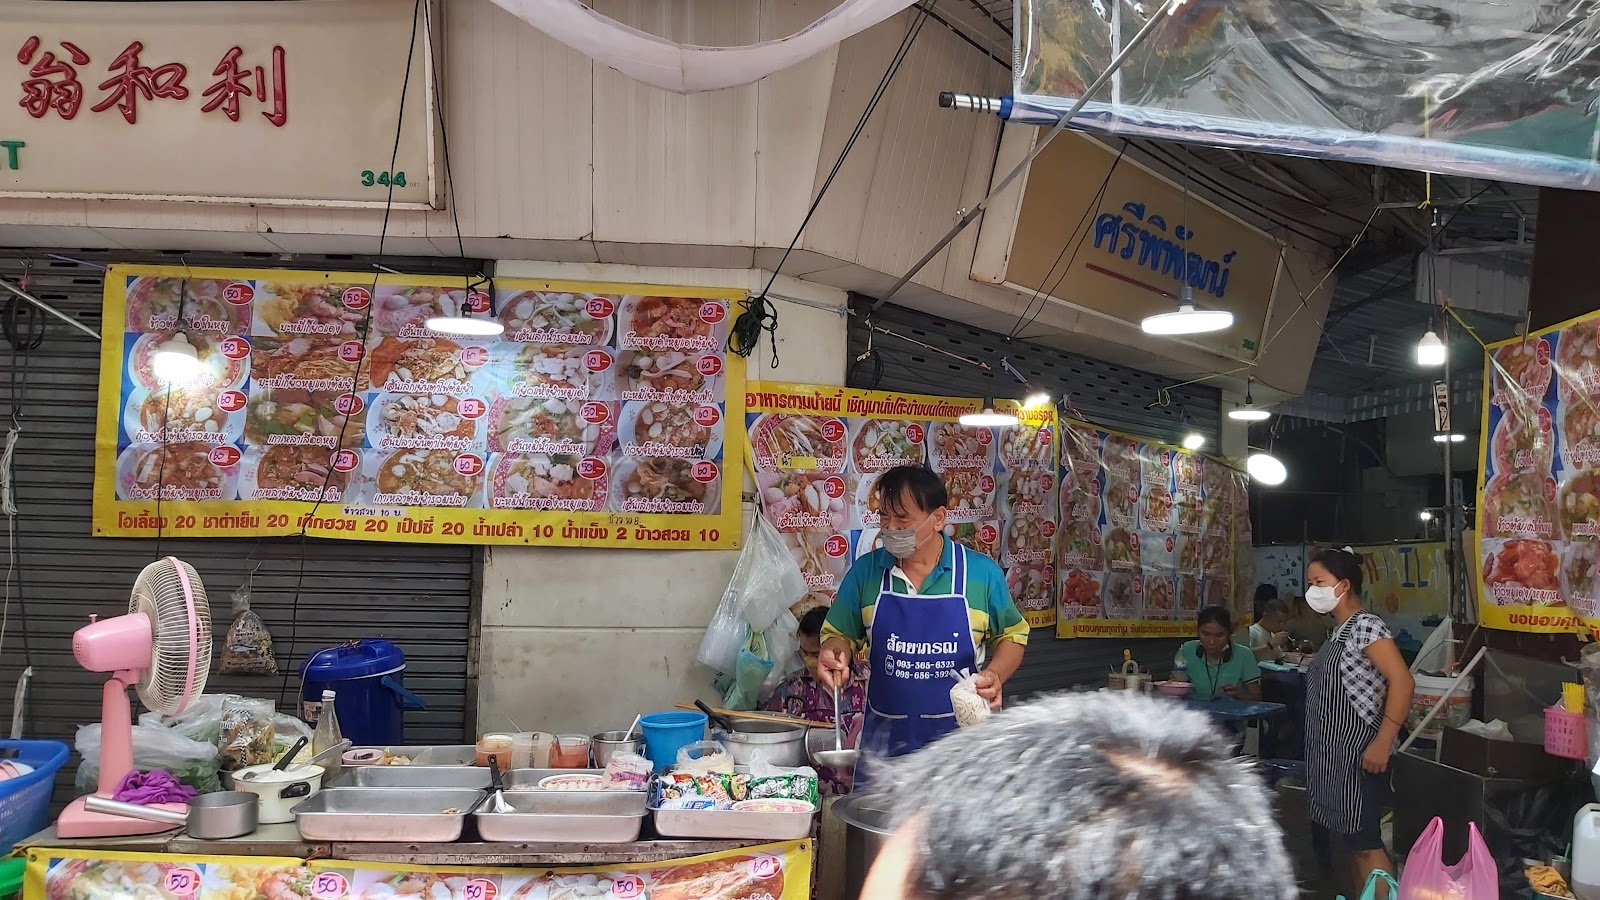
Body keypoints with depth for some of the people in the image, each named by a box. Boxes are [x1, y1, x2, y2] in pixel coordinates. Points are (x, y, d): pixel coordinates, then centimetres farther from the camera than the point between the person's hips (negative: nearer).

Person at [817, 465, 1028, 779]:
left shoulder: (981, 572, -4)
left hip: (961, 739, -1)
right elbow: (840, 634, 10)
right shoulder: (865, 571, -1)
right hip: (885, 738, 1)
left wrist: (994, 675, -10)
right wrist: (834, 656, -12)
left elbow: (1012, 635, 8)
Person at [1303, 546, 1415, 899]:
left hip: (1359, 755, -10)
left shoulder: (1366, 625, -15)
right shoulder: (1339, 632, 13)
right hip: (1334, 755, 10)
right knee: (1351, 843, 14)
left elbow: (1403, 682, -23)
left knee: (1364, 843, -9)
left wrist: (1383, 743, -26)